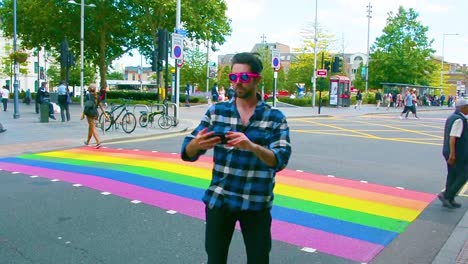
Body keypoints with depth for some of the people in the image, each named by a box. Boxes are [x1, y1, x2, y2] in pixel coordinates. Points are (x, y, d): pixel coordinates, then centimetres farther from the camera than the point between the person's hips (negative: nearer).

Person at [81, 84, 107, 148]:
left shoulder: (88, 95, -9)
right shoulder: (97, 96, 6)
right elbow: (101, 106, 4)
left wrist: (83, 114, -6)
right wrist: (105, 114, 6)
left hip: (90, 113, -6)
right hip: (96, 113, 6)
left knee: (93, 128, -5)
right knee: (90, 127, 20)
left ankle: (98, 142, -17)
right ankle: (87, 141, 32)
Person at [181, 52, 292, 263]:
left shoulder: (275, 118, -5)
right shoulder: (216, 111, 0)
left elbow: (280, 160, -16)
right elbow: (187, 154, -2)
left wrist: (252, 146, -35)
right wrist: (196, 144, -25)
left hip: (256, 204, -1)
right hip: (219, 200, 1)